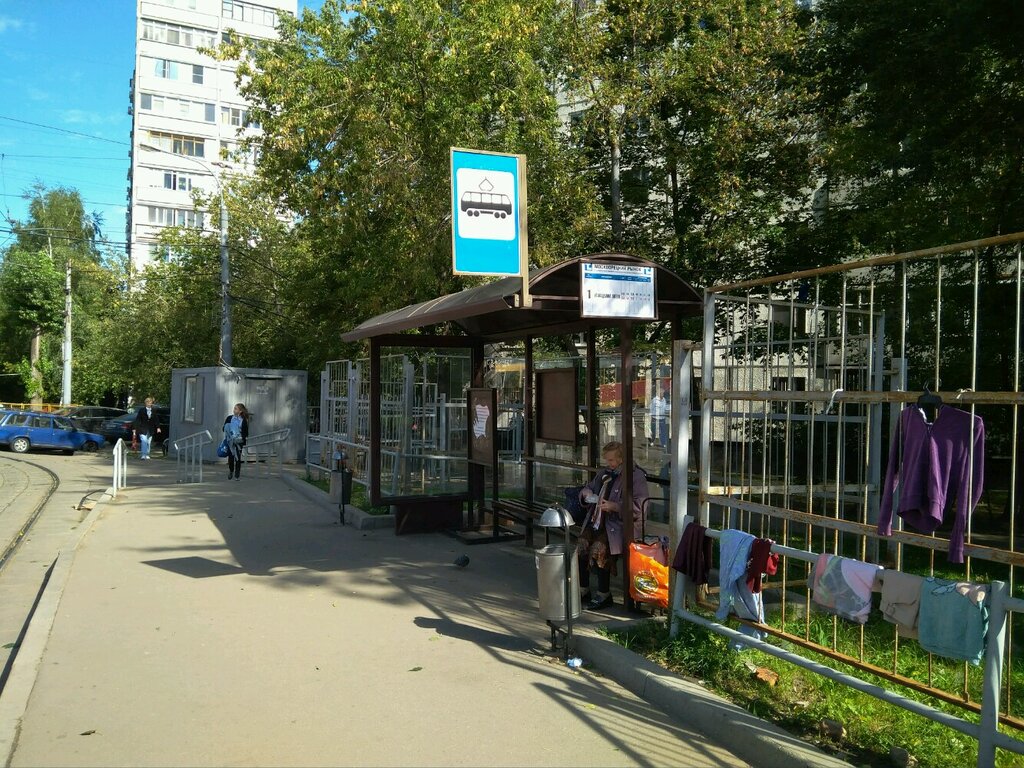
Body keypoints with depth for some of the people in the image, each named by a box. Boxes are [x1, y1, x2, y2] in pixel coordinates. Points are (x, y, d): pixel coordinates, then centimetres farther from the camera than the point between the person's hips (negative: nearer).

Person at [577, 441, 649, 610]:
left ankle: (604, 594, -11)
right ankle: (583, 590, -1)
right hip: (596, 521, 7)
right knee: (580, 546, -15)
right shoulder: (604, 473, 19)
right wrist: (587, 493, 7)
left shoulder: (636, 476, -5)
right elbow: (587, 488, 31)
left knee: (598, 549, -27)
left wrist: (614, 506, -20)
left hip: (618, 525, -7)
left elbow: (639, 507, -14)